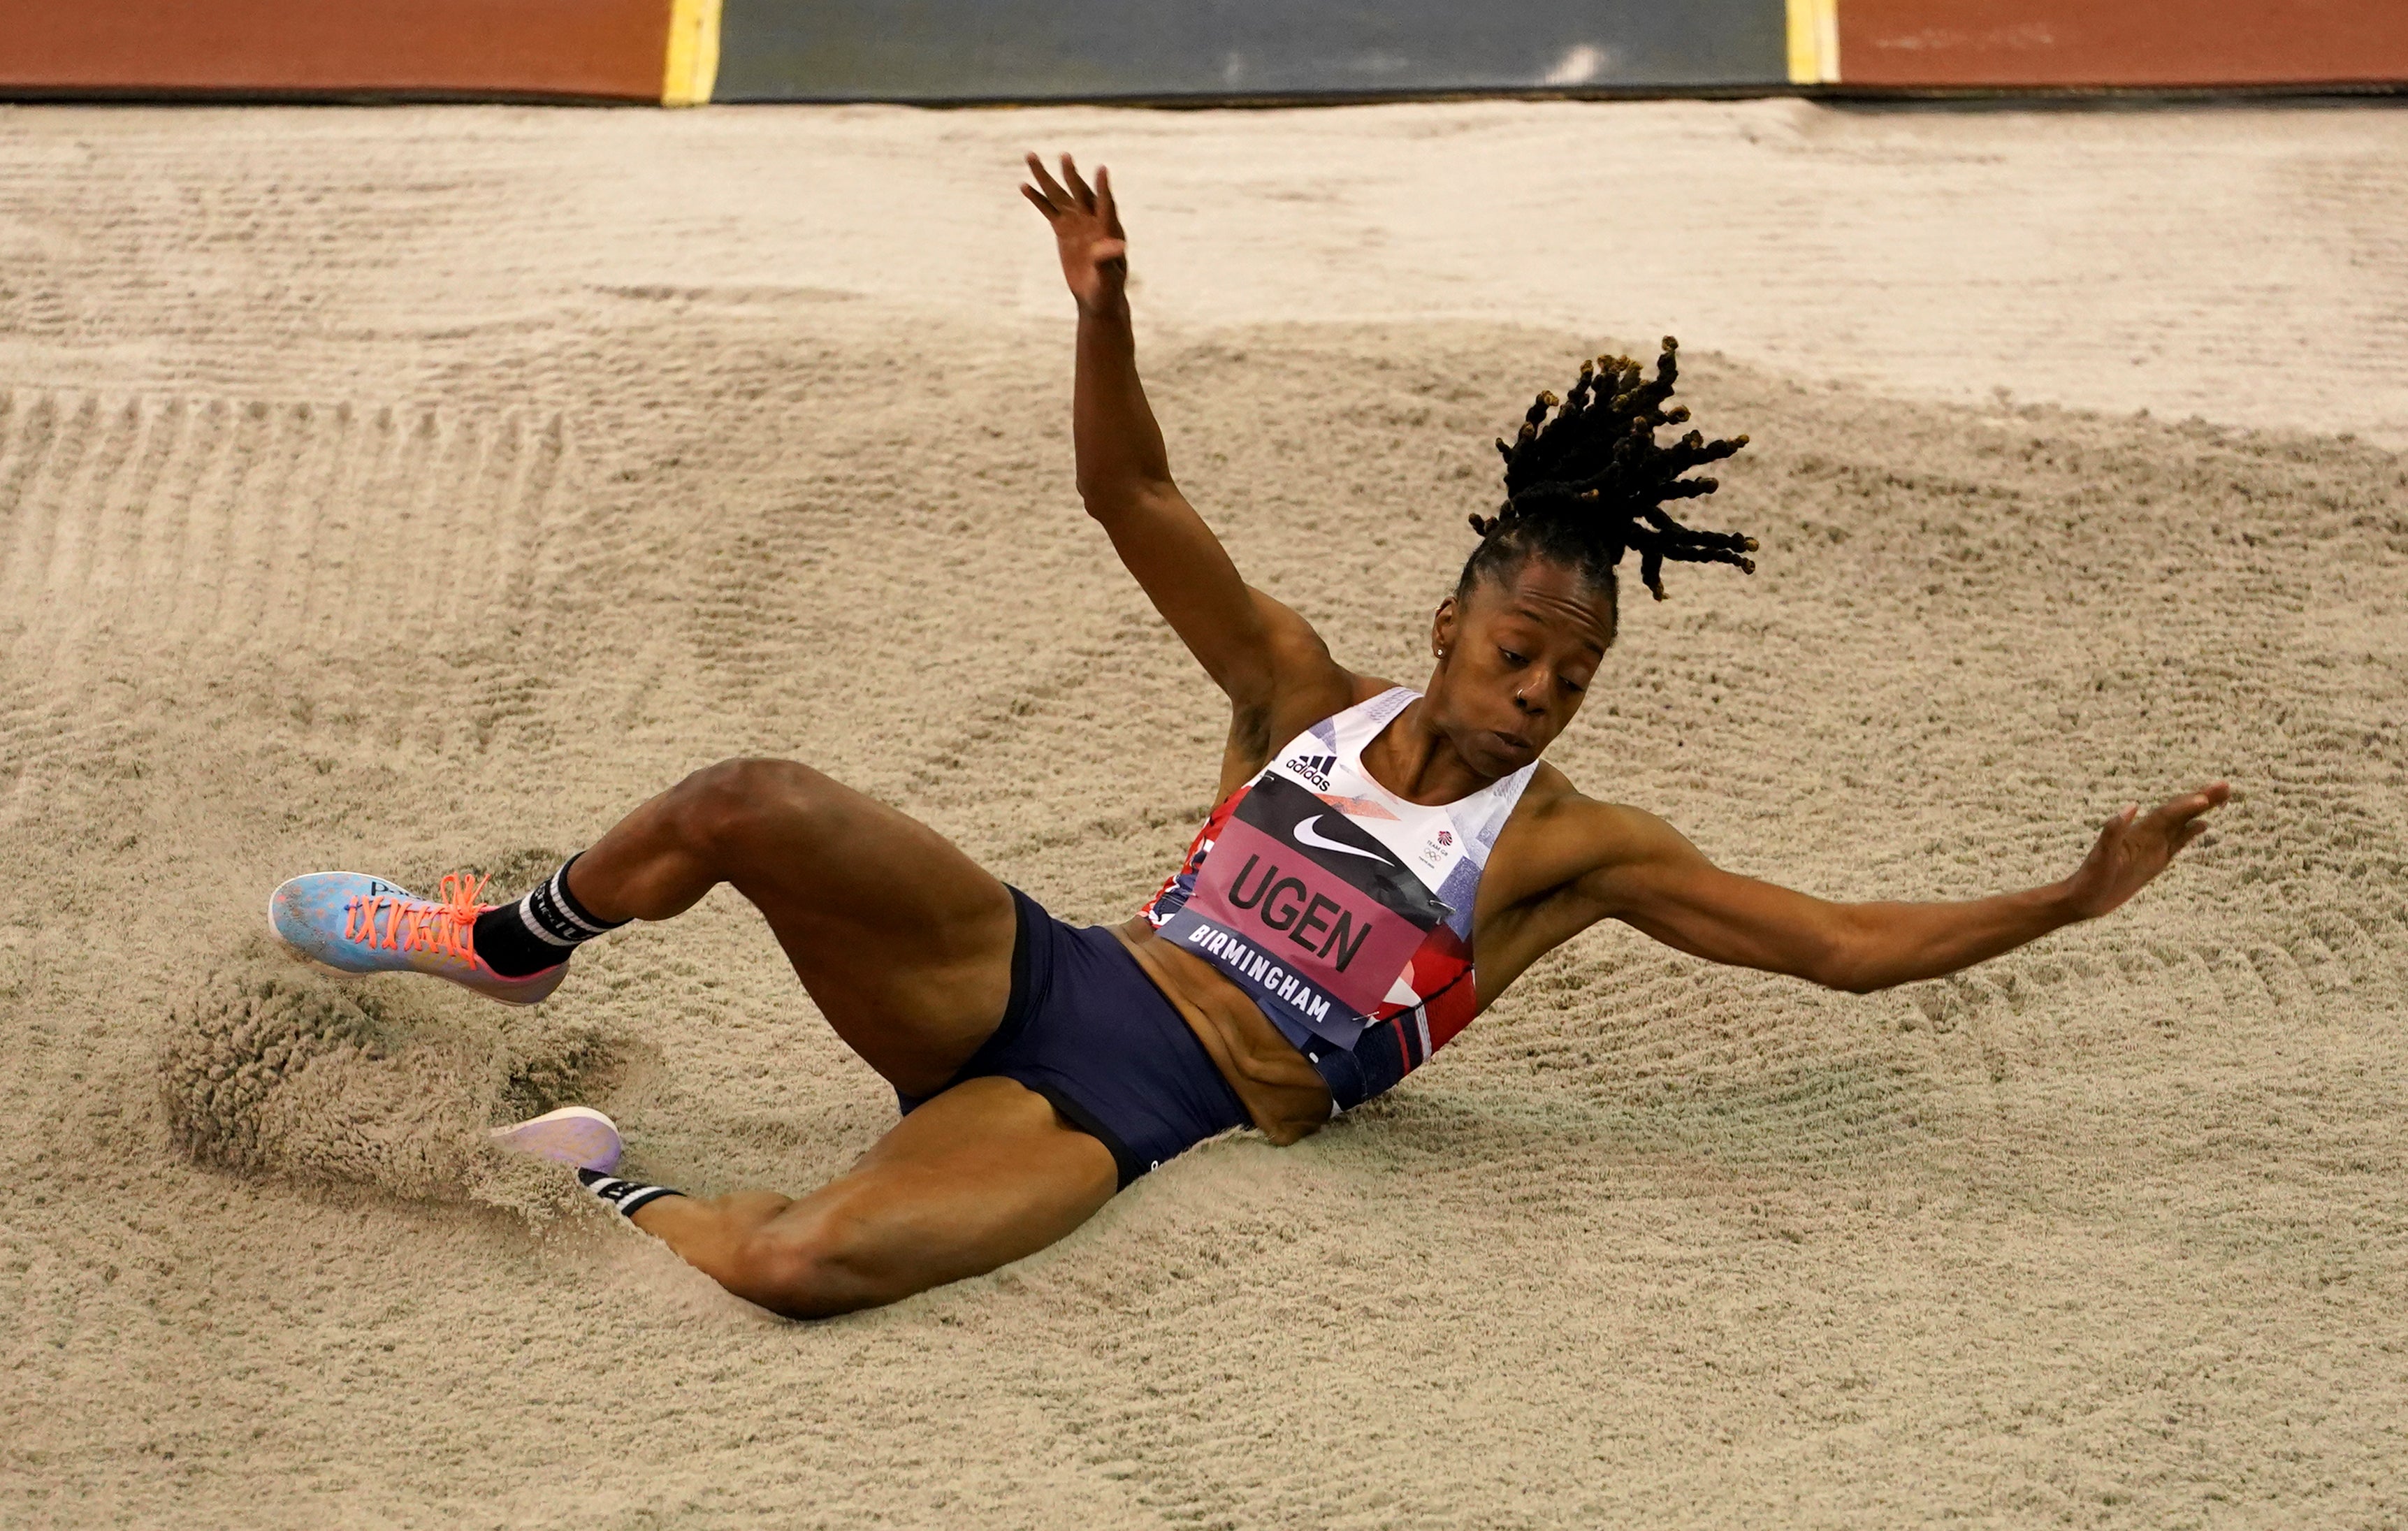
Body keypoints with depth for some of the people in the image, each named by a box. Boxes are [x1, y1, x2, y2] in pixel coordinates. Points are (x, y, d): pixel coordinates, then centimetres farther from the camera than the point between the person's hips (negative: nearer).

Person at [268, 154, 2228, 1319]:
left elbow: (1855, 941, 0)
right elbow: (1135, 497, 0)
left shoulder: (1578, 851, 3)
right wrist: (1106, 308, -16)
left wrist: (2075, 894, -10)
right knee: (748, 805, -25)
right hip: (1031, 979, 2)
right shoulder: (1310, 699, 7)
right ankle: (510, 944, 7)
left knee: (801, 1261, -32)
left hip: (1124, 1126, -2)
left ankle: (607, 1188, 3)